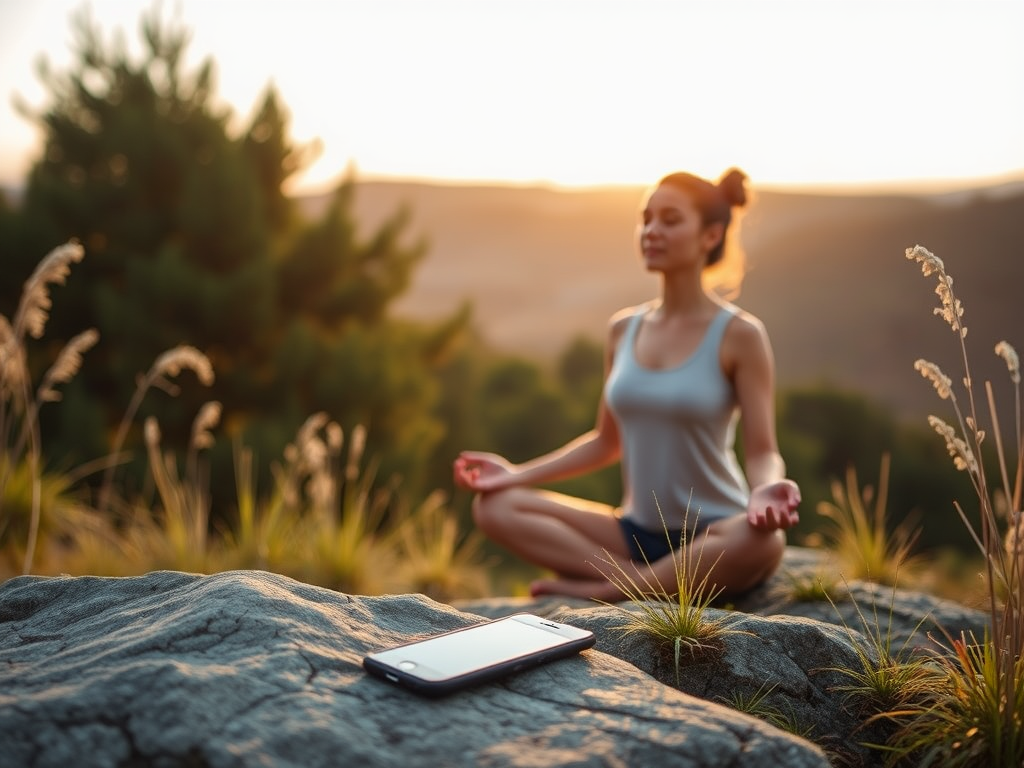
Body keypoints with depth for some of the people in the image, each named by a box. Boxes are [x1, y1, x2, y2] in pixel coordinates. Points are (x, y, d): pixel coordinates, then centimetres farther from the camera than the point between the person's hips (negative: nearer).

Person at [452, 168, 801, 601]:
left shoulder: (739, 335, -9)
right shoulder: (624, 328, 5)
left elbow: (762, 452, -10)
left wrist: (764, 492, -34)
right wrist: (517, 473, 3)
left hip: (713, 539, -3)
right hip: (636, 532, 4)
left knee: (762, 541, -38)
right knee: (495, 507, -11)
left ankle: (603, 591, -18)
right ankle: (647, 581, -16)